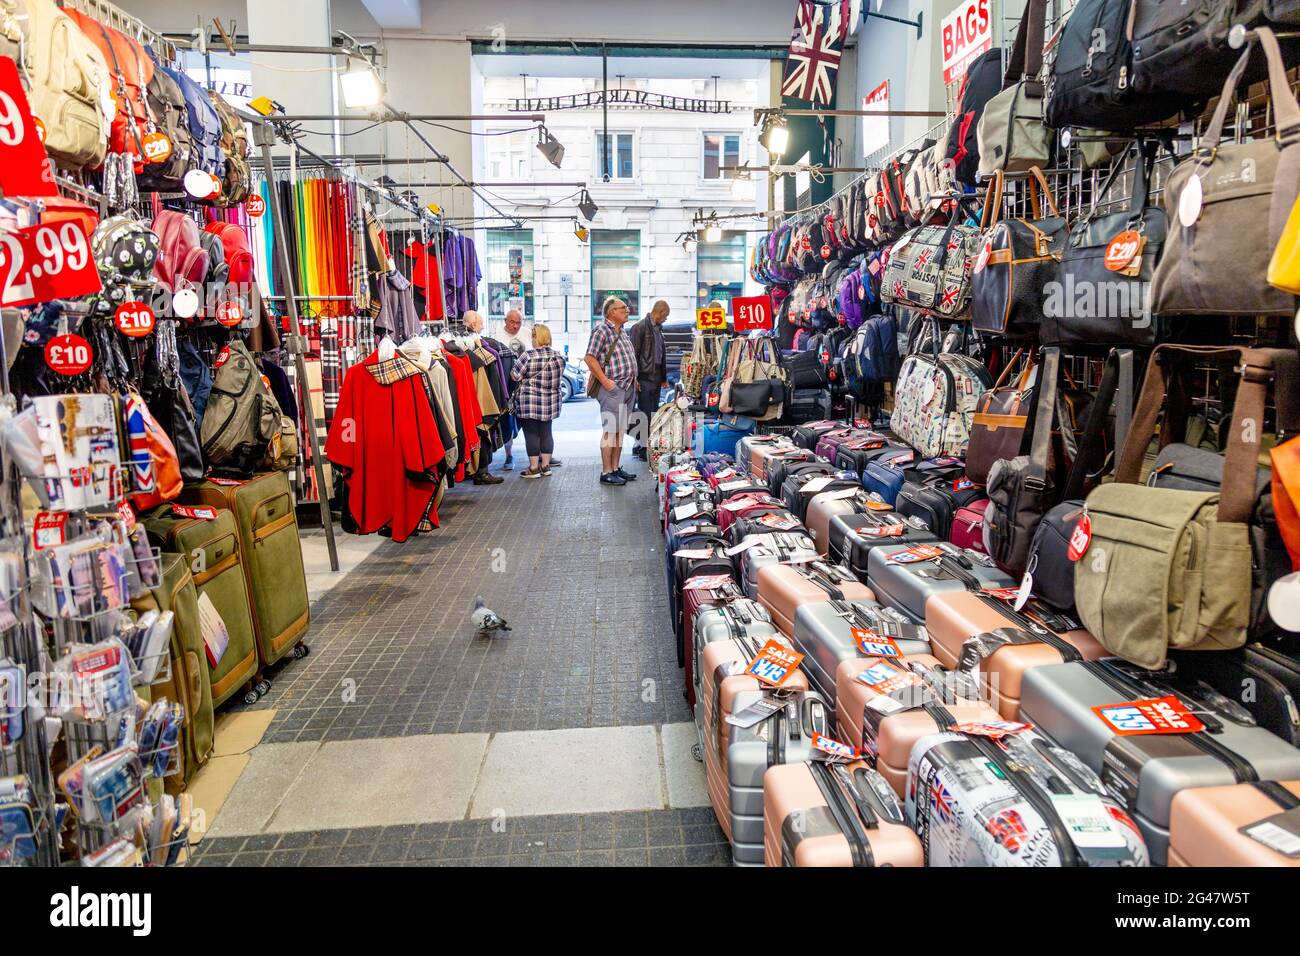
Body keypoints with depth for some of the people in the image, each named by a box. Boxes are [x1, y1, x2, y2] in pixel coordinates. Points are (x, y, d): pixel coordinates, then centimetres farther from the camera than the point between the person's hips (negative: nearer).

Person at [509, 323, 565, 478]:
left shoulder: (529, 356, -17)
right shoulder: (559, 356, 1)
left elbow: (514, 375, -9)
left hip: (529, 403, -6)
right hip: (551, 402, 6)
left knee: (531, 434, 2)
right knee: (546, 433, 13)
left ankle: (534, 468, 6)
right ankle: (545, 466, 19)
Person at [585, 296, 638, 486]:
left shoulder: (622, 332, 17)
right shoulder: (601, 331, -10)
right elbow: (590, 358, -17)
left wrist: (633, 378, 16)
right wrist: (605, 381, -19)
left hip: (627, 388, 9)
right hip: (612, 388, -9)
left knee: (620, 430, 12)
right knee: (610, 431, -7)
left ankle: (616, 468, 20)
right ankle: (606, 472, -3)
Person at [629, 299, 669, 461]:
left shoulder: (658, 329, 16)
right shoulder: (640, 327, -8)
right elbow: (633, 354, -12)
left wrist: (664, 377, 19)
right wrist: (634, 378, -16)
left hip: (656, 379, 8)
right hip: (644, 379, -8)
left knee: (653, 413, 9)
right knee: (645, 414, -7)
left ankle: (648, 445, 16)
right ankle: (642, 447, -1)